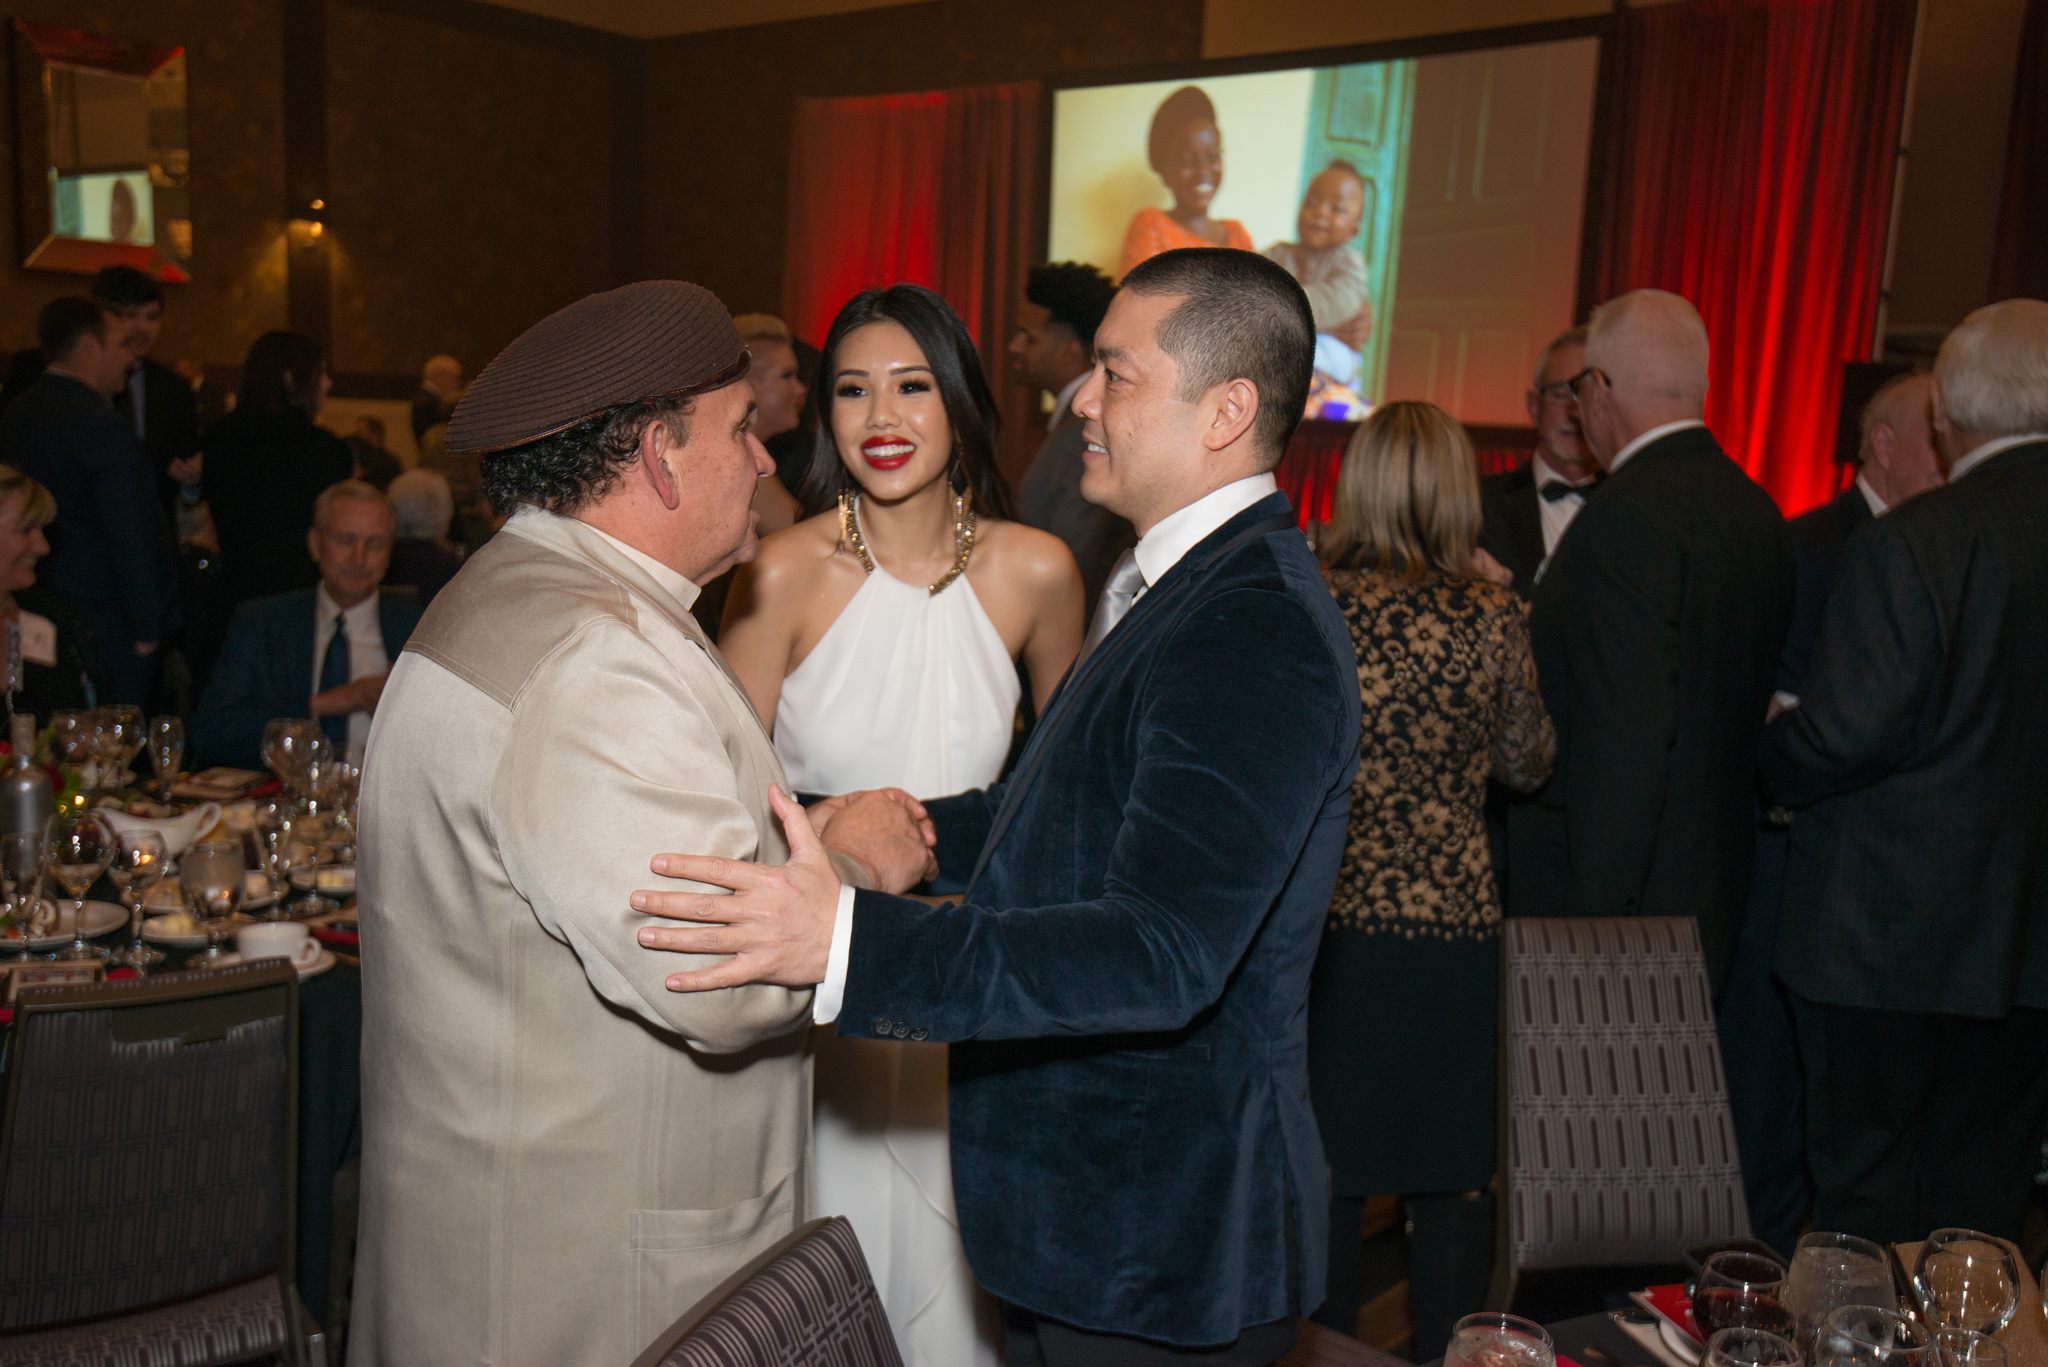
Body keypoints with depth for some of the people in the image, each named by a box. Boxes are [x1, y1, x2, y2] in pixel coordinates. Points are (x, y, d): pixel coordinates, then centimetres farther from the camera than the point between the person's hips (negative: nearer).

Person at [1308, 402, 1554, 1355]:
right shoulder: (1491, 617, -5)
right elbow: (1527, 763, 8)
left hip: (1327, 919, 0)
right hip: (1454, 922, 1)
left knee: (1326, 1168, 12)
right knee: (1452, 1175, 14)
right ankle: (1445, 1351, 26)